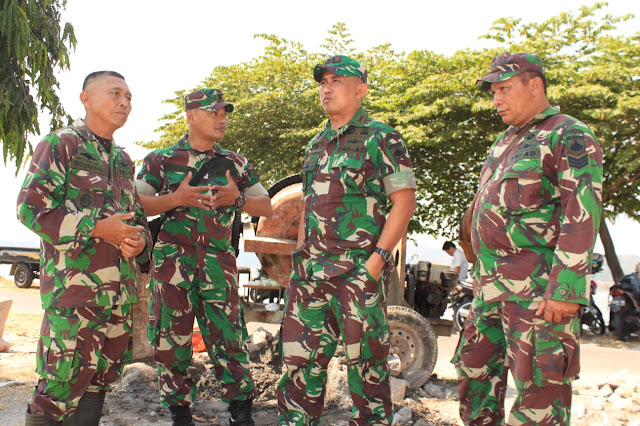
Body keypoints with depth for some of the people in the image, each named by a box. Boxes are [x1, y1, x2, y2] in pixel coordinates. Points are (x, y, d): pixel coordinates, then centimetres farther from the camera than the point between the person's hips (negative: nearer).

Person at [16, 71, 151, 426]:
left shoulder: (123, 160, 20)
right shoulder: (60, 144, -1)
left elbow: (138, 215, 24)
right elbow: (31, 207, -11)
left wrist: (140, 240, 0)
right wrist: (97, 228, -19)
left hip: (122, 286, 7)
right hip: (74, 281, -7)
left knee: (101, 376, 13)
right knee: (62, 381, -6)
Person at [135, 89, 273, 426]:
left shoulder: (236, 164, 14)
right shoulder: (162, 159, 7)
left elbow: (266, 207, 14)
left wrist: (237, 198, -6)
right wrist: (175, 199, -14)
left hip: (219, 264, 1)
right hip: (172, 260, -1)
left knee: (227, 335, -1)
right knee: (172, 338, 3)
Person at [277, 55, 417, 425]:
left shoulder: (382, 138, -4)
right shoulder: (317, 145, 17)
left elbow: (404, 201, -9)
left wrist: (377, 259, -16)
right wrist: (301, 255, 13)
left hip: (358, 270, -6)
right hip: (310, 272, 7)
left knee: (366, 360, 3)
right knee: (300, 356, 10)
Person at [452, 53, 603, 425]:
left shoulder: (570, 136, -8)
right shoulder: (506, 142, 20)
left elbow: (582, 215, -17)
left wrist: (567, 289, -22)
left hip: (540, 286, -9)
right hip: (494, 287, 9)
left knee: (538, 385, -3)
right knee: (475, 369, 15)